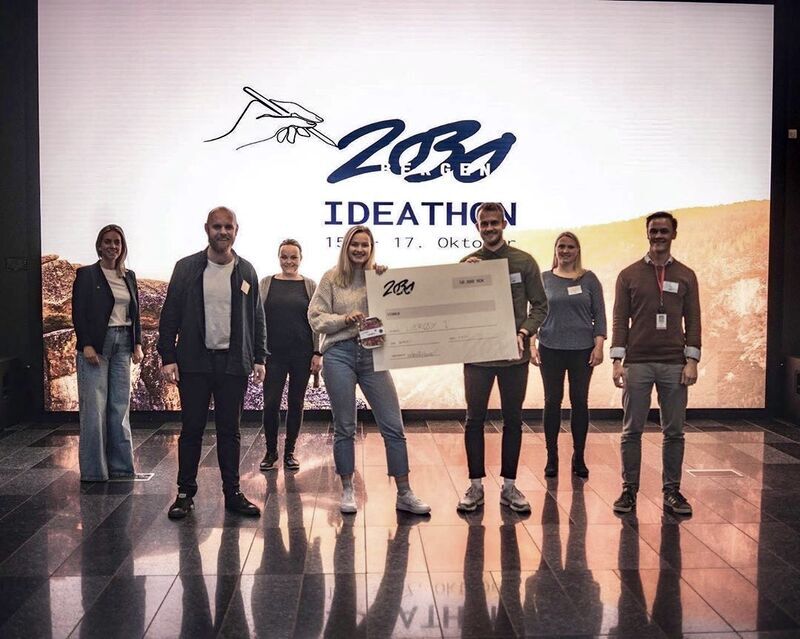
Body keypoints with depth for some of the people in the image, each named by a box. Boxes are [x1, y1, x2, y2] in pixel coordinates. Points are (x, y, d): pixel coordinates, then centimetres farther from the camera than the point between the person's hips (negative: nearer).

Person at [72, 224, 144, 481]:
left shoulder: (129, 276, 13)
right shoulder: (86, 274, -1)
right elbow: (78, 312, -5)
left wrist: (137, 344, 7)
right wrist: (86, 345, -13)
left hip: (122, 344, 5)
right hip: (96, 345, -5)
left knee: (120, 407, 6)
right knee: (94, 408, -4)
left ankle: (120, 466, 14)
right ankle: (93, 470, 4)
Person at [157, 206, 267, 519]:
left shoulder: (246, 271, 7)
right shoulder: (187, 268, 1)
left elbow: (257, 318, 10)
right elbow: (170, 316, 1)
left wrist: (259, 358, 5)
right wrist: (168, 357, -6)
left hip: (233, 362, 1)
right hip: (194, 362, -1)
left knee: (229, 431, 9)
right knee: (191, 429, 5)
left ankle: (232, 493, 17)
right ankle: (185, 493, 17)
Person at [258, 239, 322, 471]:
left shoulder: (310, 285, 6)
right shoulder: (266, 283, 6)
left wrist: (317, 353, -2)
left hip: (302, 354, 1)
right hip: (273, 354, 0)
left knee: (296, 403, 7)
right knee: (271, 403, -4)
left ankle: (289, 451, 21)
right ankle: (271, 451, 15)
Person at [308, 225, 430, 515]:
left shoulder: (380, 277, 8)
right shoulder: (331, 278, 5)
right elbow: (315, 318, 1)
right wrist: (345, 319, -12)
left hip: (373, 354, 2)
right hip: (339, 354, -1)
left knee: (393, 426, 0)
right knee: (344, 427, 7)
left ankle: (404, 494, 10)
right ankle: (347, 491, 22)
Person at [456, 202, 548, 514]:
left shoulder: (524, 262, 2)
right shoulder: (467, 263, 4)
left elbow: (539, 305, 3)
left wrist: (524, 332, -13)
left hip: (514, 354, 0)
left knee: (513, 420, 8)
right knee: (475, 419, 4)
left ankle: (509, 485, 19)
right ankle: (475, 485, 16)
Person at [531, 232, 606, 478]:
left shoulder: (589, 279, 4)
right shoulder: (544, 279, 5)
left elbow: (599, 315, 3)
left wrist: (599, 346, -6)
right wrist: (531, 345, -3)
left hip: (582, 349, 0)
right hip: (551, 349, 0)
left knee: (580, 401, 4)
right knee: (552, 401, 4)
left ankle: (579, 458, 15)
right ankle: (552, 457, 14)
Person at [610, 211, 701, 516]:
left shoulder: (686, 276, 9)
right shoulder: (629, 275, 6)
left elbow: (693, 321, 7)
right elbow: (620, 319, 2)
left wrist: (692, 360, -2)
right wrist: (617, 360, -5)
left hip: (675, 364, 1)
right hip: (637, 363, -1)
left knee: (674, 431, 5)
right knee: (632, 430, 2)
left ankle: (671, 491, 16)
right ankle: (629, 489, 12)